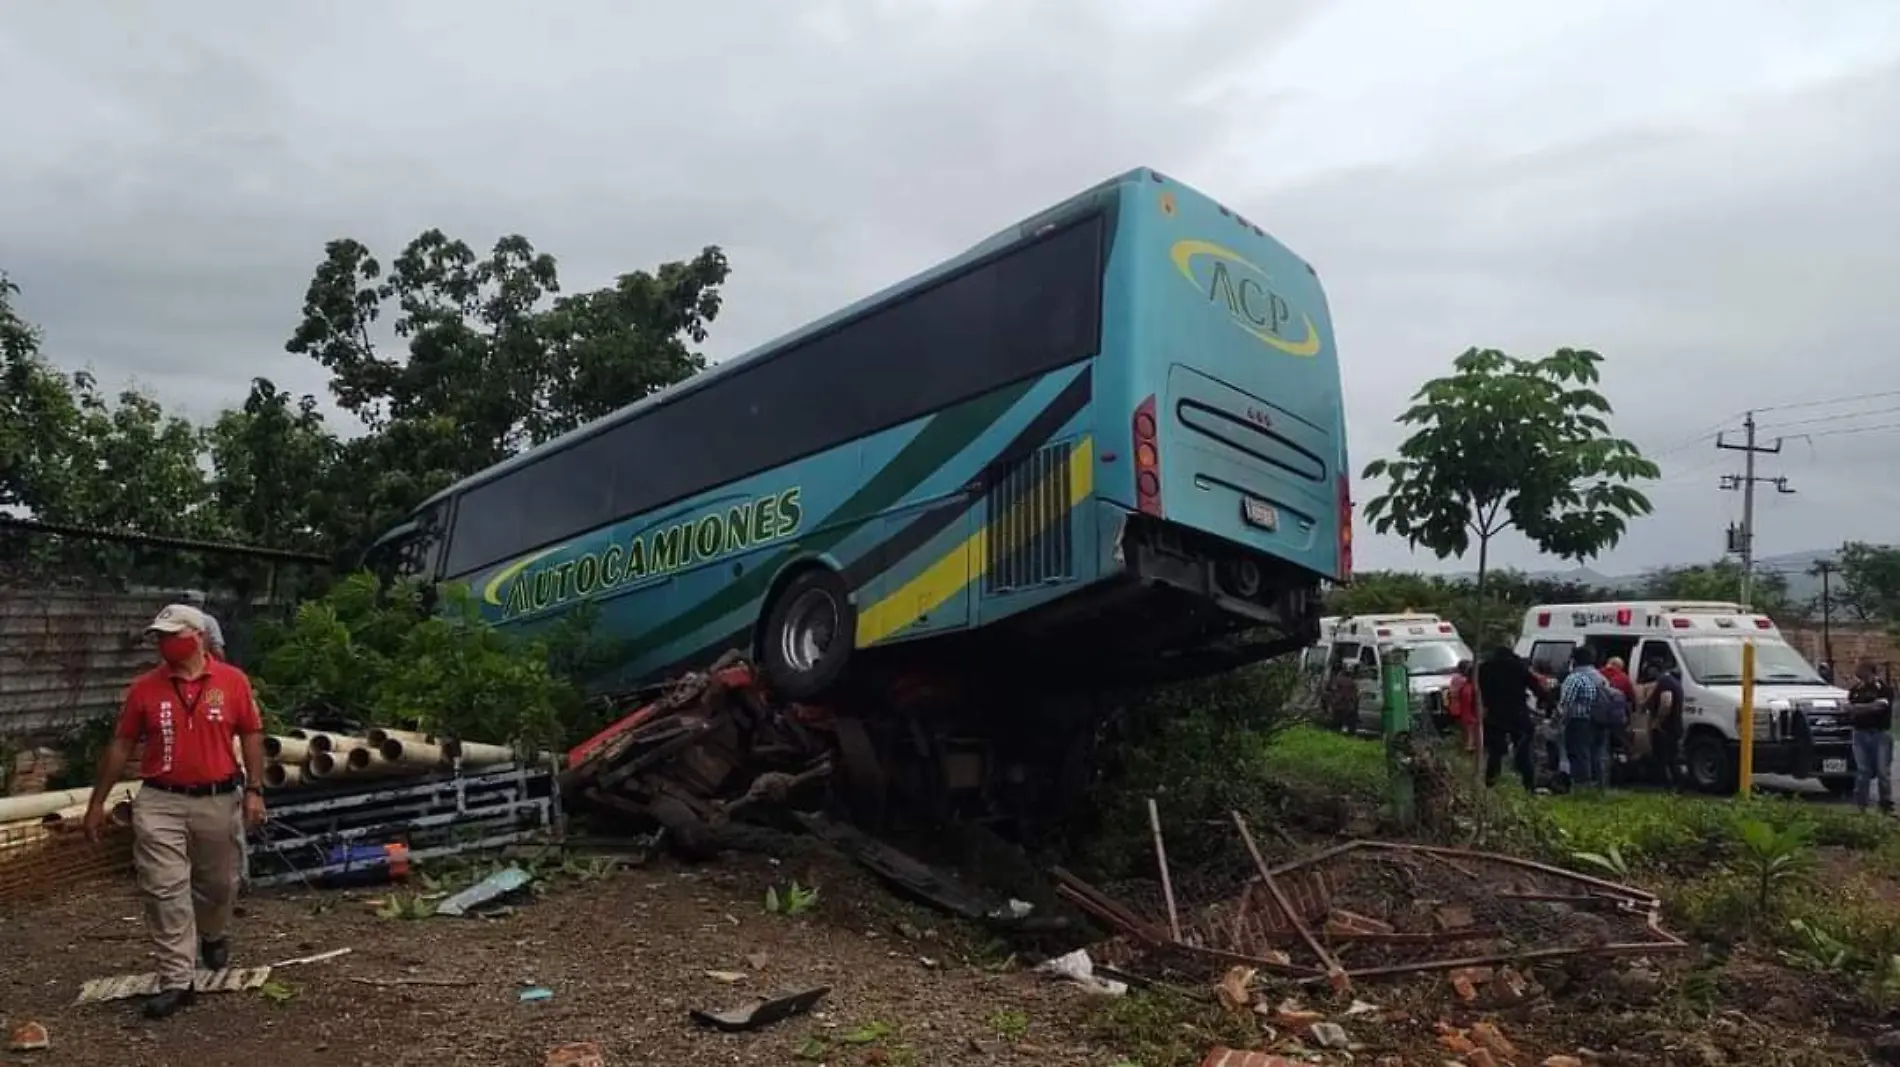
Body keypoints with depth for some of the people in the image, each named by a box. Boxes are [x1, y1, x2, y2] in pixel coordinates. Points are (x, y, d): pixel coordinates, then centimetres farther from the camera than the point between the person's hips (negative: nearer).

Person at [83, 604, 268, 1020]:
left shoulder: (233, 681, -4)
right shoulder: (144, 687, -1)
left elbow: (251, 736, 1)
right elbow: (121, 745, 5)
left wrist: (254, 790, -5)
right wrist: (97, 802, 6)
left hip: (219, 801, 0)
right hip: (160, 803, 0)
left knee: (218, 883, 15)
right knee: (165, 890, -4)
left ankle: (214, 936, 46)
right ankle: (176, 980, 2)